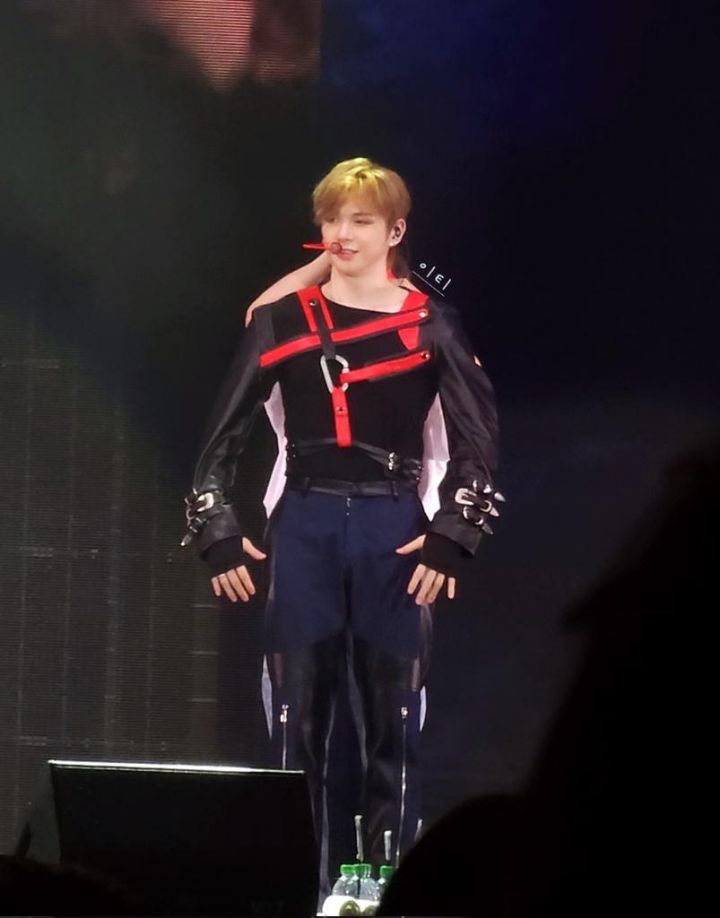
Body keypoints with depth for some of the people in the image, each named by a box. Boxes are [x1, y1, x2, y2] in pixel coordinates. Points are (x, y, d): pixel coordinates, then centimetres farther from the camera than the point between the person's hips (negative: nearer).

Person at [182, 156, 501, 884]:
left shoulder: (430, 326, 2)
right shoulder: (282, 322, 6)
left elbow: (477, 444, 2)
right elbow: (223, 436, 8)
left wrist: (450, 539, -9)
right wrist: (216, 535, -1)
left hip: (394, 529, -1)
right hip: (304, 527, 1)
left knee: (392, 718, 0)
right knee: (295, 720, 0)